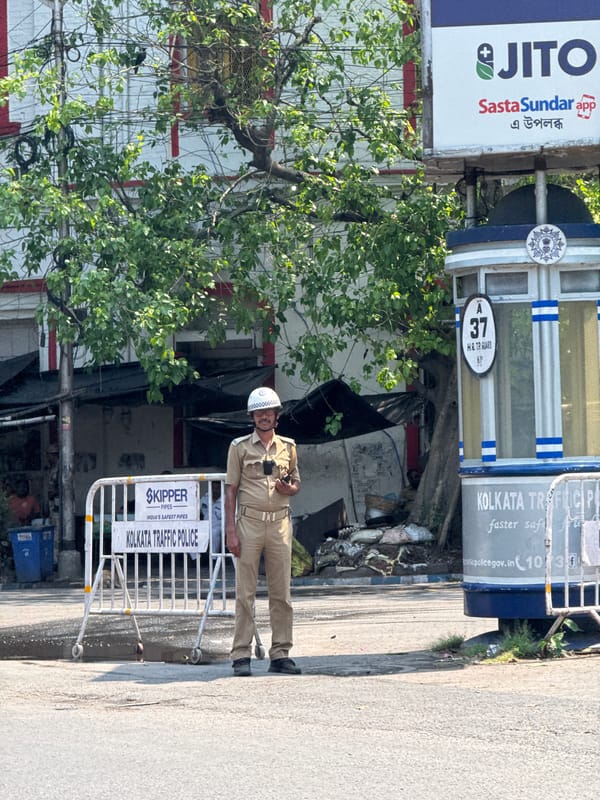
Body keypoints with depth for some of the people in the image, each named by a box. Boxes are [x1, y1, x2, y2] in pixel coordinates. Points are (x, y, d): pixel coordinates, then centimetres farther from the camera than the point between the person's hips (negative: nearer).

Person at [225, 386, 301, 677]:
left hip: (280, 522, 3)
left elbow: (296, 483, 21)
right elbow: (231, 489, 1)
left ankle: (280, 654, 9)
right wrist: (231, 530, -7)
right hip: (249, 522, -3)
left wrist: (289, 488, -5)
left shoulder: (288, 446, 11)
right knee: (245, 592, -4)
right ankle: (241, 656, -2)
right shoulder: (240, 446, 3)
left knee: (281, 593, 3)